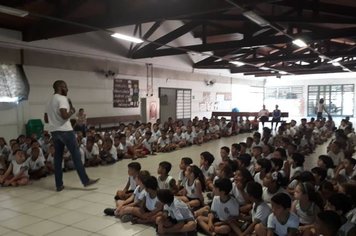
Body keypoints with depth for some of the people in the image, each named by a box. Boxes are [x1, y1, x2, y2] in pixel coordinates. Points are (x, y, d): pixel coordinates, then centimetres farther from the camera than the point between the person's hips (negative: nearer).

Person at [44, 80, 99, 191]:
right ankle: (85, 180, 0)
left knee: (58, 157, 10)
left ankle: (59, 185, 13)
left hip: (54, 131, 9)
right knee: (76, 155, -3)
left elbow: (46, 119, 21)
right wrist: (72, 111, -5)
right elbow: (64, 115, -22)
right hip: (65, 130, -8)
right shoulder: (62, 98, -10)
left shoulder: (50, 101, 18)